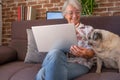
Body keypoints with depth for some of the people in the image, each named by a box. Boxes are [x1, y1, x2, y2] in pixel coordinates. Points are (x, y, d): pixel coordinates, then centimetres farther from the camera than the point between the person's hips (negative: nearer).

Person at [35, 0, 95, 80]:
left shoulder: (88, 29, 14)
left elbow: (91, 53, 1)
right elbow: (56, 49, 16)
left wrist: (85, 54, -24)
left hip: (80, 64, -3)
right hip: (58, 62, 3)